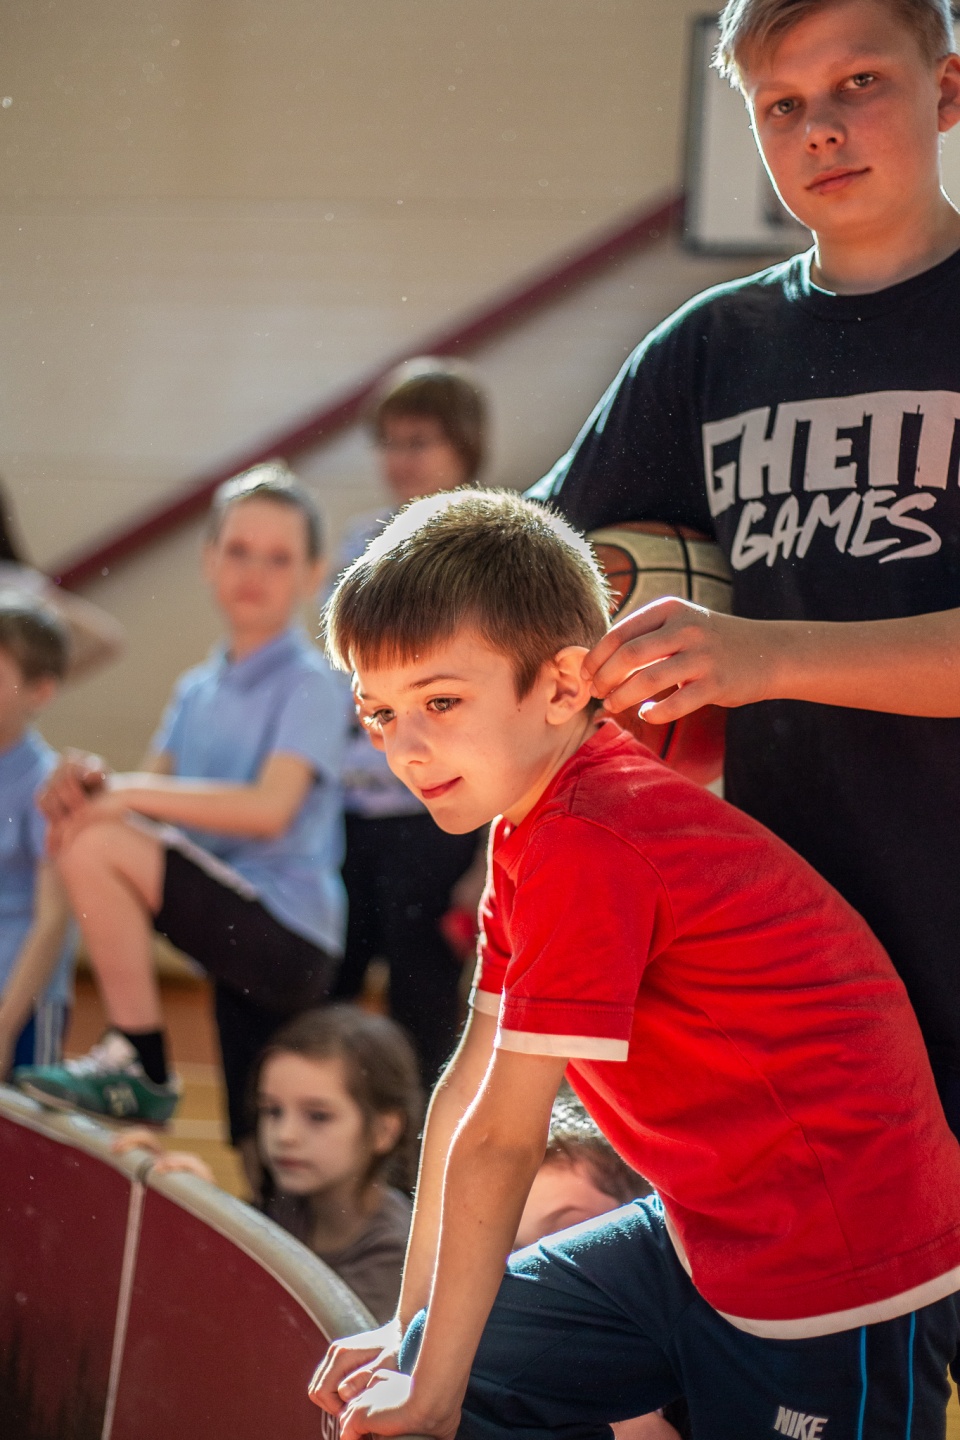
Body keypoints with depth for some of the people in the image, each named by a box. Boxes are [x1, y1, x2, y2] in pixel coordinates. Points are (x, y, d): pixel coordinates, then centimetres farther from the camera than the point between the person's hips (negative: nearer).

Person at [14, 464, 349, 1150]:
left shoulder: (309, 684, -7)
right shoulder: (197, 690, 15)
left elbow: (269, 810, -21)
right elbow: (152, 799, 6)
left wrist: (132, 793, -22)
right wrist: (92, 788, -17)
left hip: (286, 932, -7)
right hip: (240, 939, 8)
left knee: (100, 848, -21)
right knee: (262, 1154, 10)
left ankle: (138, 1064, -13)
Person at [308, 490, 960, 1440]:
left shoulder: (586, 848, -24)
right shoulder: (531, 814, 6)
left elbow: (499, 1140, -18)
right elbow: (467, 1086, 9)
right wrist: (410, 1335, 10)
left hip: (839, 1281, -9)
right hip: (715, 1237, 9)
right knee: (475, 1361, 8)